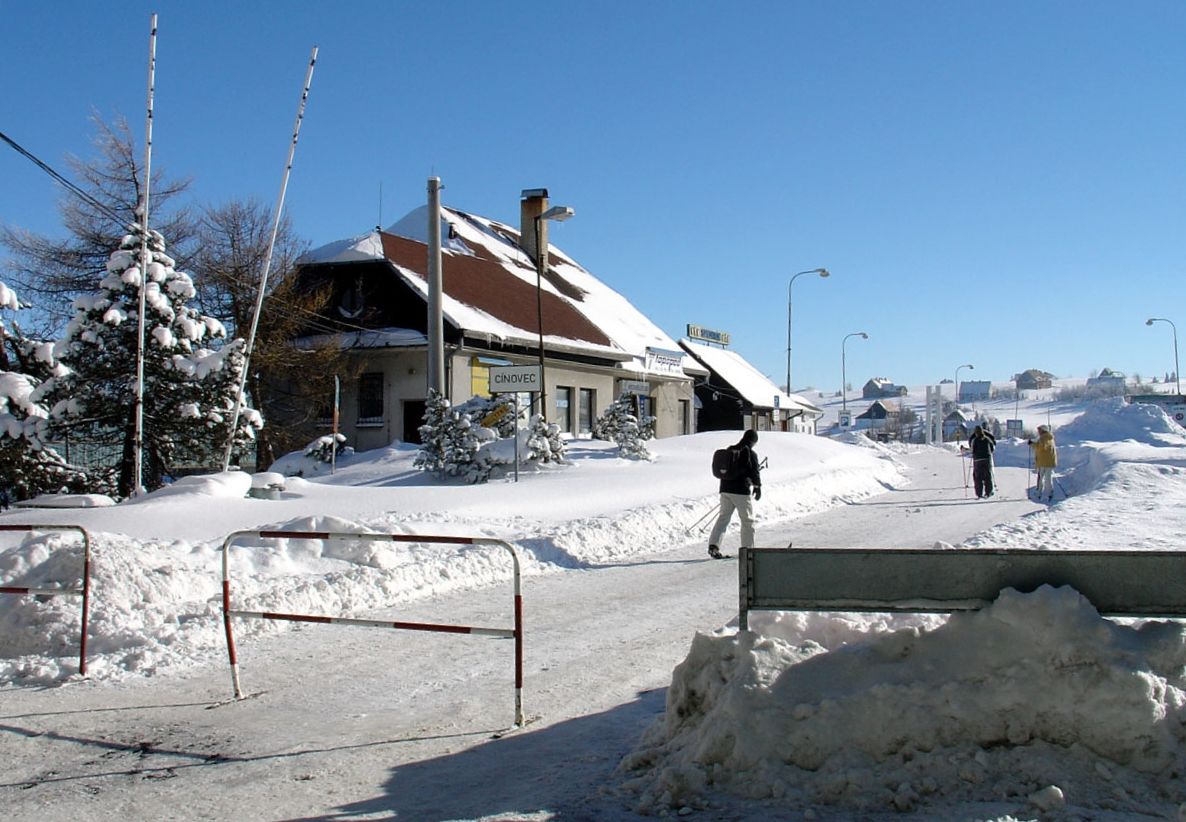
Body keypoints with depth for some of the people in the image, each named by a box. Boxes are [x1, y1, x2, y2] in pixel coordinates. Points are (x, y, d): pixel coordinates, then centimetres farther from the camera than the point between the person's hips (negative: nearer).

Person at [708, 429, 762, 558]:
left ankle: (713, 544, -5)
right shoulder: (750, 453, -10)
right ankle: (747, 548, 11)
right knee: (747, 520, 8)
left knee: (723, 517, 9)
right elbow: (755, 472, -8)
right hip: (741, 491, -6)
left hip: (725, 489, 6)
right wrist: (757, 488, 6)